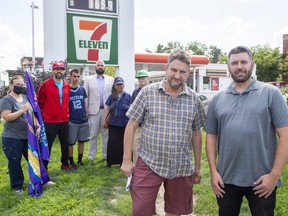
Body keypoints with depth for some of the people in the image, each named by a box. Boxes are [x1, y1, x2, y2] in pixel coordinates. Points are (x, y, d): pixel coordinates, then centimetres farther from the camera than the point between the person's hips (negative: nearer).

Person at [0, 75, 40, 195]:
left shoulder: (26, 98, 9)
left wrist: (38, 126, 0)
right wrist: (22, 110, -26)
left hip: (28, 136, 6)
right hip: (12, 138, -6)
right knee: (14, 162, 5)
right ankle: (17, 185, 20)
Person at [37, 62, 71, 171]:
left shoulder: (67, 85, 5)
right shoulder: (45, 84, -9)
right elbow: (39, 101, -1)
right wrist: (44, 113, 6)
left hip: (64, 121, 4)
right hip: (50, 121, -4)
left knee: (65, 144, 13)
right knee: (47, 145, 7)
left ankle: (65, 164, 30)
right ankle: (44, 166, 21)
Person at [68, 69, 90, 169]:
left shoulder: (82, 89, 6)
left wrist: (85, 114, 10)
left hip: (83, 120, 4)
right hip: (71, 121, -4)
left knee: (81, 141, 12)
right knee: (70, 143, 5)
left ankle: (80, 160, 26)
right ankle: (71, 161, 19)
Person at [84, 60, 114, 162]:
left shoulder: (111, 80, 7)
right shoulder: (88, 79, 6)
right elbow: (85, 96, 2)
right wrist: (85, 111, -4)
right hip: (93, 110, -1)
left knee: (106, 134, 7)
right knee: (93, 135, 5)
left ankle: (106, 155, 18)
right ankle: (91, 156, 15)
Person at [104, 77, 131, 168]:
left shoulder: (128, 96, 0)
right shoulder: (111, 96, 8)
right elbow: (107, 109, 12)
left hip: (125, 125, -2)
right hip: (113, 124, 2)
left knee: (123, 143, 7)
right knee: (112, 143, 5)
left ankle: (123, 162, 19)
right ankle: (110, 161, 18)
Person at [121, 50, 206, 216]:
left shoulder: (194, 99, 3)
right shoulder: (147, 92, -5)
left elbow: (196, 134, 10)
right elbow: (131, 126, -3)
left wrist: (198, 166, 12)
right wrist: (127, 160, -5)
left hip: (182, 168, 3)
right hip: (149, 164, -2)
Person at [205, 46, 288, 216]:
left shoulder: (271, 93, -3)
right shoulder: (218, 99, 5)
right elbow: (211, 136, 7)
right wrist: (213, 171, 0)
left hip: (261, 180, -2)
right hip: (226, 179, 3)